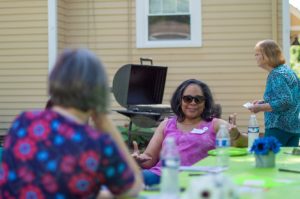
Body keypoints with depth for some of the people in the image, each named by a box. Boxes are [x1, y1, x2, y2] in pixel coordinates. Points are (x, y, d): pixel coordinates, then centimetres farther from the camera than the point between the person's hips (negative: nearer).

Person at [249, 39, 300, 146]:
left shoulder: (276, 75, -15)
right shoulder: (287, 70, 14)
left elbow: (285, 101, -22)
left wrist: (260, 107, -15)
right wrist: (264, 102, 14)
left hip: (278, 127, -9)